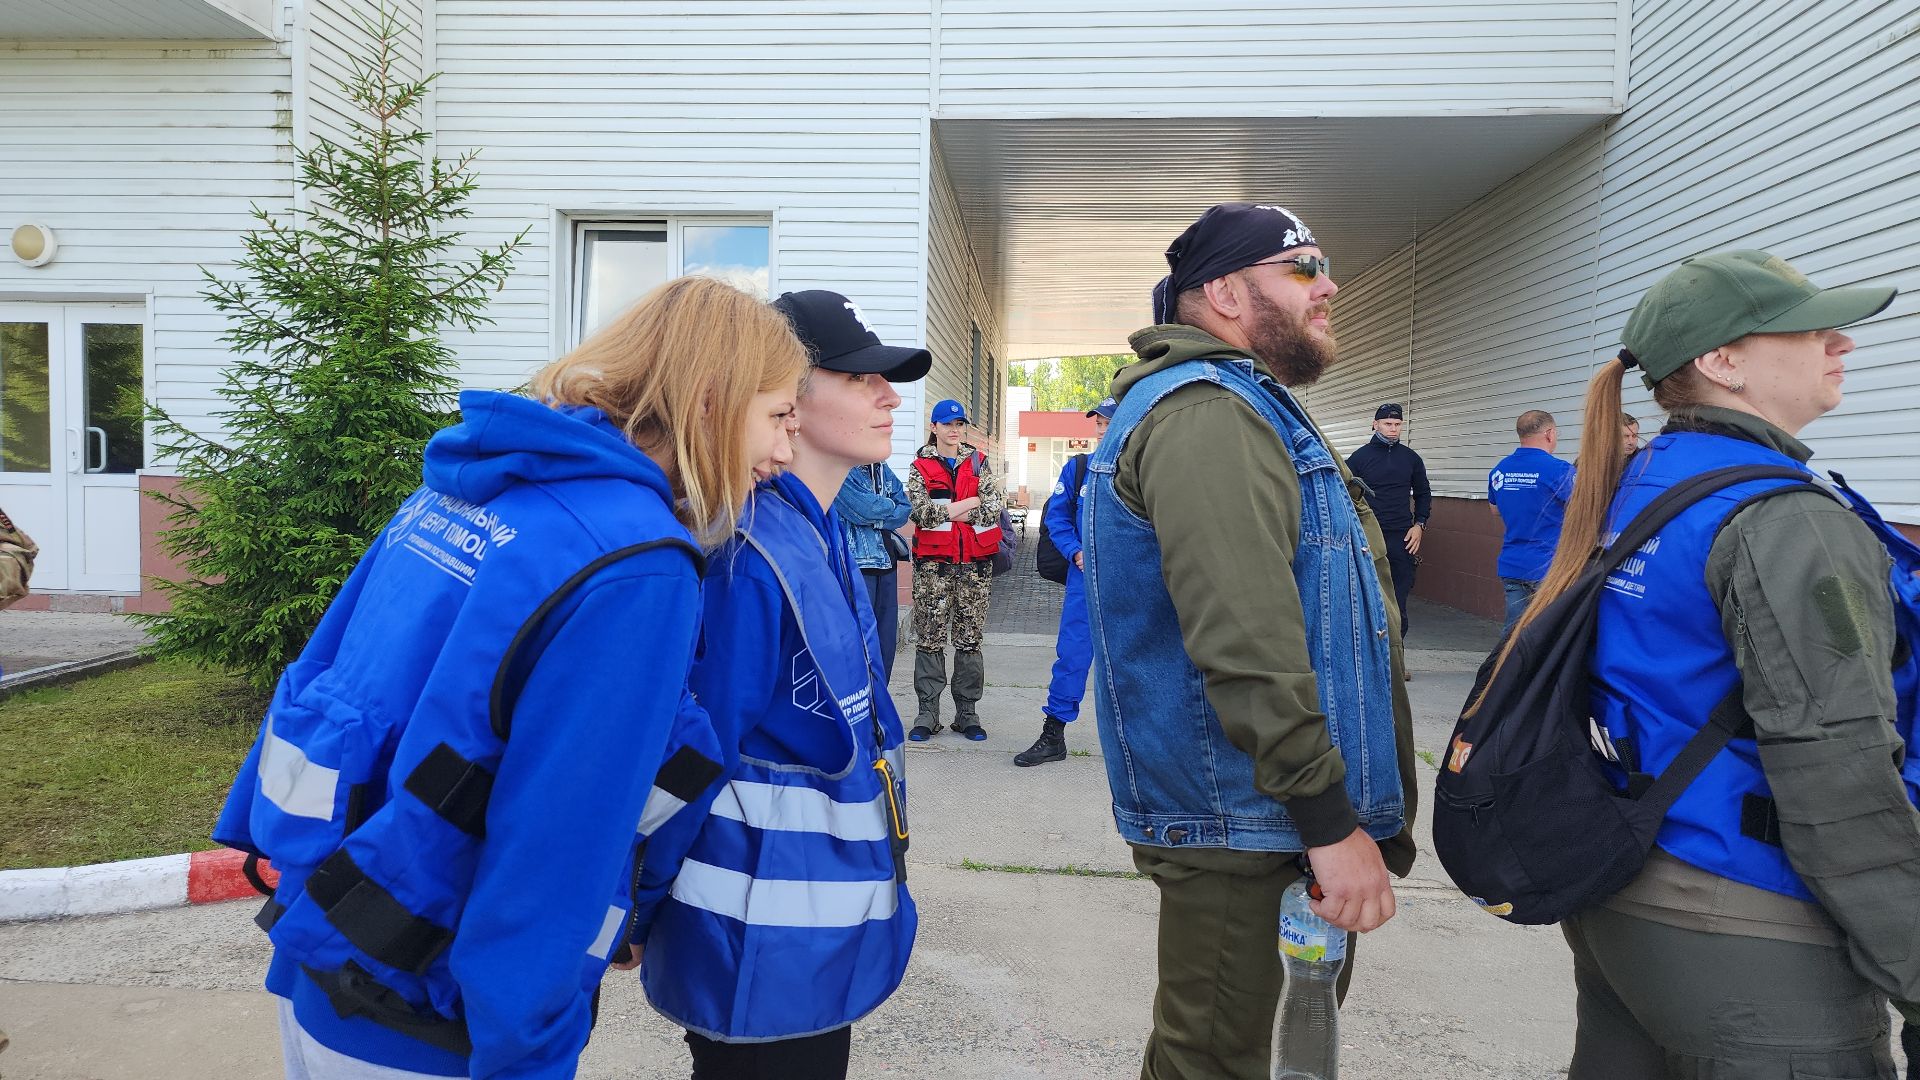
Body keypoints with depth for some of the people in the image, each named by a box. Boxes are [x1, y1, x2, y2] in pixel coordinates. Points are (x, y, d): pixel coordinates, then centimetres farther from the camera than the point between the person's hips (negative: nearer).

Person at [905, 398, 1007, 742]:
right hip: (933, 561, -1)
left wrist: (949, 512, -11)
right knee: (929, 638, 1)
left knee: (970, 638, 5)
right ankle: (928, 713, 8)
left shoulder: (979, 463, 10)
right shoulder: (920, 467, 5)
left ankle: (967, 713, 13)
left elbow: (996, 505, -4)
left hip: (975, 561, 2)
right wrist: (974, 500, -10)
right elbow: (922, 512, -11)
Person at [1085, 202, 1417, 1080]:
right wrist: (1331, 819, -23)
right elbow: (1245, 643, -27)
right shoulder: (1207, 414, -17)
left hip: (1273, 817, 10)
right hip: (1247, 829, -10)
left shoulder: (1238, 406, 19)